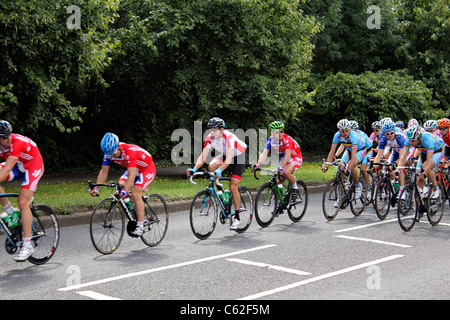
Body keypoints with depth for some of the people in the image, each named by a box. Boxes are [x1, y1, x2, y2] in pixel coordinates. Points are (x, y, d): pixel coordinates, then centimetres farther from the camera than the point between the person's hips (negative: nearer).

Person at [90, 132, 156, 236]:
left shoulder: (130, 152, -37)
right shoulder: (109, 153, -16)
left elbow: (131, 175, -43)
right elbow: (104, 171, -13)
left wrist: (125, 191, -54)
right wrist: (96, 188, -25)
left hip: (147, 169, -7)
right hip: (134, 169, 7)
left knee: (136, 194, -22)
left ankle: (140, 226, -16)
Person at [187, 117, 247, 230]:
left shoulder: (229, 137, -35)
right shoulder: (210, 138, -18)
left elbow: (229, 159, -43)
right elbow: (203, 156, -21)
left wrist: (220, 170, -58)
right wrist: (194, 169, -36)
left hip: (239, 156, -6)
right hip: (225, 154, 6)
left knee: (233, 187, -14)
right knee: (211, 166, -25)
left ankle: (236, 218, -1)